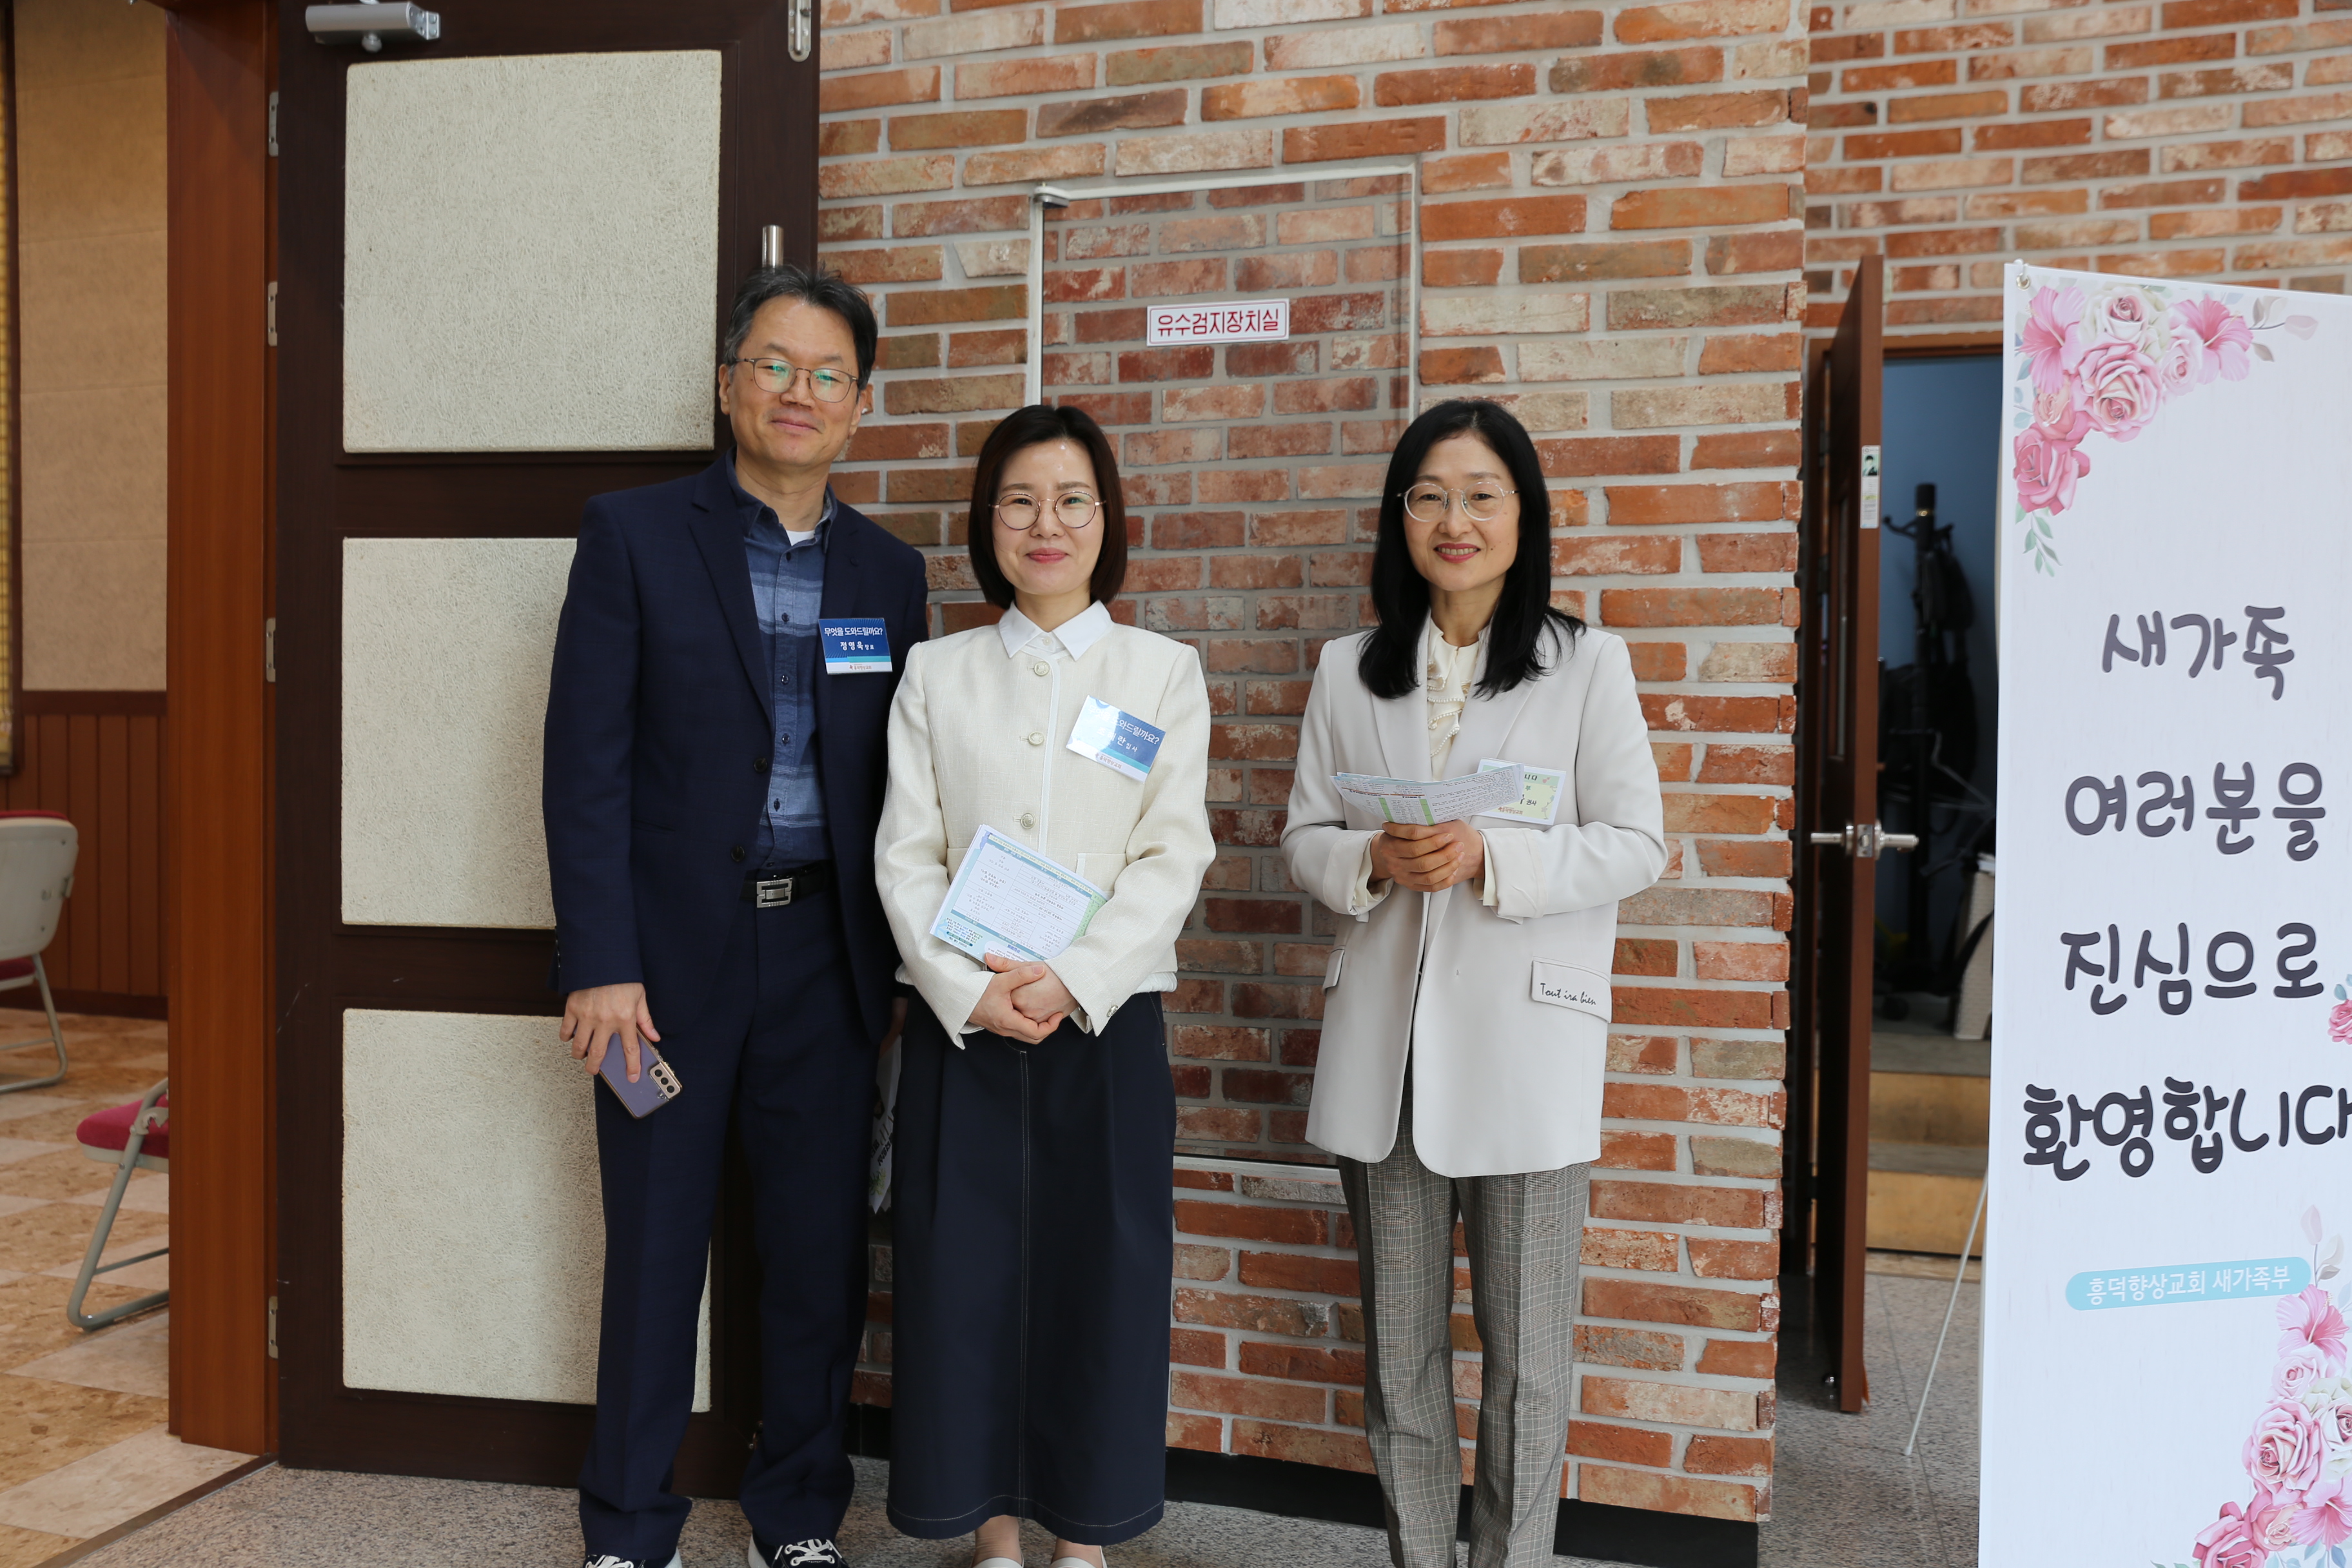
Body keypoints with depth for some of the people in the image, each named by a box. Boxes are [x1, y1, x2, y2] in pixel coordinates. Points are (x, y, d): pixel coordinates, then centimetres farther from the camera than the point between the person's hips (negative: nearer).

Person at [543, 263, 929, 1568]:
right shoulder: (634, 536, -1)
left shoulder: (889, 572, 9)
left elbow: (894, 782, 9)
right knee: (655, 1250, 9)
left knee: (820, 1247, 10)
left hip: (827, 955, 3)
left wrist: (895, 962, 5)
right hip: (672, 954, -3)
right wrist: (600, 964, -12)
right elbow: (586, 762, -6)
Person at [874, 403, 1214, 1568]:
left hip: (1107, 1022, -1)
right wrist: (970, 990, -12)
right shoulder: (936, 675, 9)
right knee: (965, 1277, 6)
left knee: (1100, 1280, 5)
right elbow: (905, 856, 1)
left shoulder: (1164, 672, 5)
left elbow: (1173, 858, -3)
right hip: (963, 1025, 1)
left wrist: (1071, 981, -15)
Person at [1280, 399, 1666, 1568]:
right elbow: (1303, 836, 10)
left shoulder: (1588, 664, 0)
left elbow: (1635, 845, -4)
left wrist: (1490, 858, -18)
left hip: (1524, 1044, -3)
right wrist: (1371, 862, -12)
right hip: (1384, 1044, 3)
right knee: (1399, 1341, 15)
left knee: (1525, 1352, 7)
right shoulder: (1348, 671, 9)